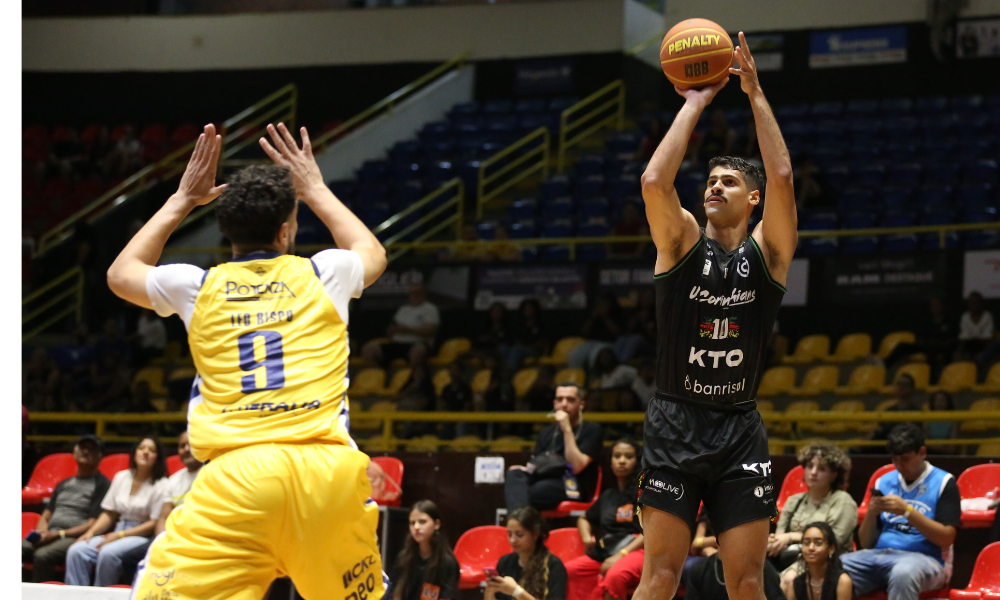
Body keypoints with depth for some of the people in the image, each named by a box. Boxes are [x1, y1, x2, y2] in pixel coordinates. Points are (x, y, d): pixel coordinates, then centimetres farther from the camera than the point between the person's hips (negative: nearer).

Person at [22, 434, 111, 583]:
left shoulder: (102, 484, 3)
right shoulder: (63, 484, 26)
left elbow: (94, 524, -6)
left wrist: (58, 535, -12)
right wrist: (41, 532, 0)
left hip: (75, 538, -6)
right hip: (50, 536, 6)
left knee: (42, 555, -35)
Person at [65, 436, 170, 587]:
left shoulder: (162, 485, -3)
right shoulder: (122, 477, 15)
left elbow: (155, 524, -9)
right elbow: (109, 513, 18)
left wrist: (119, 535, -14)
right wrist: (91, 532, -1)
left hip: (143, 537, -6)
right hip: (117, 533, 6)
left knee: (108, 553, -35)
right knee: (76, 551, -20)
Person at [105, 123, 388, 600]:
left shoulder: (200, 287, 13)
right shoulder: (323, 274, 14)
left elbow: (121, 273, 37)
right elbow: (373, 254, 41)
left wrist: (182, 201, 43)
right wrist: (315, 190, 50)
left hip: (235, 474, -1)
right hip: (329, 470, 1)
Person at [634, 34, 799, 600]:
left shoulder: (768, 249, 5)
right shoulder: (682, 241, 4)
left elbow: (782, 177, -11)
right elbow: (655, 182, -15)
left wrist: (756, 93, -10)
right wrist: (696, 104, -10)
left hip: (740, 430, 1)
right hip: (675, 426, -1)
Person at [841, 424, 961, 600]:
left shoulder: (943, 483, 5)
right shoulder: (884, 482, 18)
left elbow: (946, 538, -6)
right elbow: (866, 543, 17)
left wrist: (906, 511, -14)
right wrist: (871, 513, -4)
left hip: (923, 557, -4)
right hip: (879, 555, 5)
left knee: (903, 572, -42)